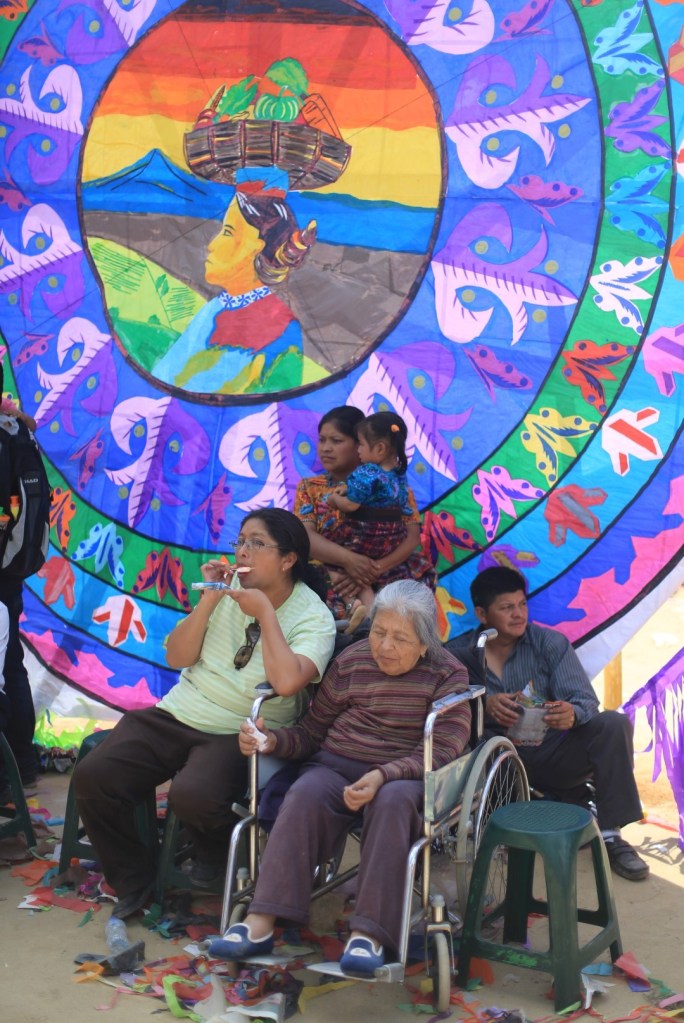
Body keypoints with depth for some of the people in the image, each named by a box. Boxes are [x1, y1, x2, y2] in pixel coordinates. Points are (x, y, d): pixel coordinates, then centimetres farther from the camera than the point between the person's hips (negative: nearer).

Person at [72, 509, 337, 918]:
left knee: (191, 795, -34)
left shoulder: (313, 618, -10)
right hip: (177, 715, 5)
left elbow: (287, 682, -29)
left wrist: (265, 613, -20)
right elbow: (177, 657, 3)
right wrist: (207, 603, -11)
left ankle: (218, 852, 4)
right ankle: (133, 881, 9)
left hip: (240, 736, -5)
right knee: (91, 776, -13)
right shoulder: (230, 587, 4)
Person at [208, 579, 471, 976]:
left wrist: (382, 776, -28)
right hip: (336, 767, 2)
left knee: (393, 802, -37)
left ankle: (368, 934, -39)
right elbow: (311, 733, 14)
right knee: (306, 795, -31)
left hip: (405, 777, -2)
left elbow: (442, 751, -11)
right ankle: (260, 924, -36)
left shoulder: (448, 674, 0)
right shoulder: (351, 662, 10)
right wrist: (271, 740, -9)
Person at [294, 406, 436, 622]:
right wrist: (348, 559, -21)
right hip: (331, 580, 0)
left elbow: (412, 535, 0)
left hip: (389, 579, 1)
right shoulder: (309, 488, 14)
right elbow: (304, 535, -3)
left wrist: (375, 570, -17)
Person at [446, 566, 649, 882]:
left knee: (613, 724, -23)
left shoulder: (551, 644, 2)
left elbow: (585, 700, -8)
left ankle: (610, 835, -15)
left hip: (550, 754, 2)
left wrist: (572, 714, -33)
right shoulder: (458, 653, 0)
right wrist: (483, 706, -32)